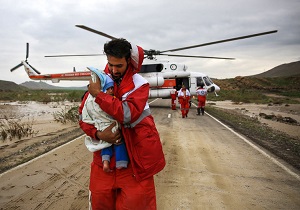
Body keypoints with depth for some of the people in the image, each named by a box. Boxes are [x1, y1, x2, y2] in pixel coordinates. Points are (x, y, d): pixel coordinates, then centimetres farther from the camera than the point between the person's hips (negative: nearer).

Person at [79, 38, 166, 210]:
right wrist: (98, 134, -15)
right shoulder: (99, 81, 2)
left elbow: (128, 114, -23)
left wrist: (98, 95, -20)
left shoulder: (139, 83, -7)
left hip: (135, 152, -3)